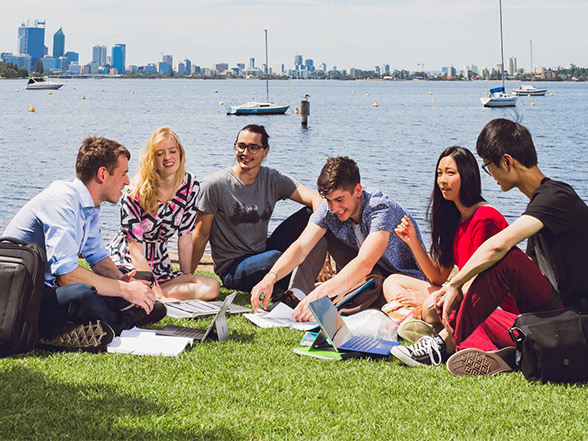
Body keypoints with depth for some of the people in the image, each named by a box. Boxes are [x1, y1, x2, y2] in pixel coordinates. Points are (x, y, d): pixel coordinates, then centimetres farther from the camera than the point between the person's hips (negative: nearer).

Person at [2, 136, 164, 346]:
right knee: (84, 297, -38)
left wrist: (120, 278, -3)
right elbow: (66, 272, -29)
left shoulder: (90, 207, 10)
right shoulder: (63, 201, -20)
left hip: (49, 288, 10)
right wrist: (124, 289, -22)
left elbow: (98, 256, 20)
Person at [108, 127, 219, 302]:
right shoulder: (135, 194, -15)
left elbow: (185, 238, 3)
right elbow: (135, 250, -17)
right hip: (126, 264, -7)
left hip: (160, 266, 7)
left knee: (212, 288, -20)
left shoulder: (190, 186, -1)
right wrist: (157, 292, -24)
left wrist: (187, 280, 0)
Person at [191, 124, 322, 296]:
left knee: (310, 213, -13)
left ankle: (303, 288, -12)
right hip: (232, 267, -5)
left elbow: (315, 198, -13)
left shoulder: (273, 180, 0)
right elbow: (201, 235, -6)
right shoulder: (215, 185, -10)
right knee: (276, 258, -37)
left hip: (263, 252, 5)